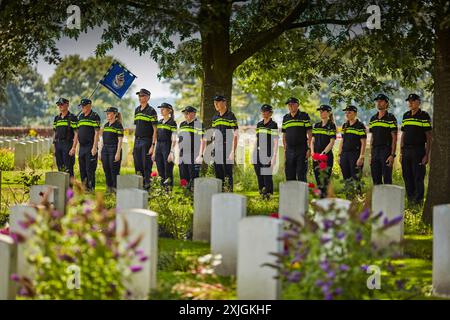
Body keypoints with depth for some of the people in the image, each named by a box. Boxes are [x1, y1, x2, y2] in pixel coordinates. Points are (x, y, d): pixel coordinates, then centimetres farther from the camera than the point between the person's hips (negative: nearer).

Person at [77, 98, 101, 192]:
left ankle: (91, 188, -4)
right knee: (82, 169, 9)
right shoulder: (80, 116, 16)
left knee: (90, 169, -7)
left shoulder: (94, 116, -6)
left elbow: (97, 132, -11)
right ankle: (84, 187, 16)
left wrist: (94, 147, -17)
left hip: (90, 147, -7)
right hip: (82, 147, 7)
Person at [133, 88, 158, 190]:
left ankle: (147, 185, -2)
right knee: (137, 166, 7)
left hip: (146, 141, -7)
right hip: (137, 140, 7)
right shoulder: (137, 110, 14)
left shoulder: (151, 111, -6)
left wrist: (153, 145, -16)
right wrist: (134, 143, 15)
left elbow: (155, 130, -9)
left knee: (146, 165, -6)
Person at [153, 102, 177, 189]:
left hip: (167, 147, -7)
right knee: (160, 171, 8)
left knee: (168, 171, -5)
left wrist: (171, 152, -17)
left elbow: (174, 140, -11)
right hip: (159, 147, 7)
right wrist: (154, 152, 15)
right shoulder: (160, 122, 14)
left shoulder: (172, 123, -7)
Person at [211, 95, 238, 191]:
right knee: (218, 174, 9)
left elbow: (235, 136, -10)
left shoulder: (231, 116, -6)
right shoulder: (214, 117, 14)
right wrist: (212, 151, 13)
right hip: (217, 151, 6)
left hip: (227, 151, -6)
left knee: (228, 174, -5)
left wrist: (233, 152, -16)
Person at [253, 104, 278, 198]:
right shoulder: (259, 124, 14)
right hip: (258, 155, 6)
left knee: (267, 175, -7)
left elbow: (275, 142, -6)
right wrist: (254, 154, 17)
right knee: (259, 175, 5)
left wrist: (274, 156, -12)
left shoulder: (273, 125, -4)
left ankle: (268, 194, -1)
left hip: (267, 155, -6)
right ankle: (261, 193, 12)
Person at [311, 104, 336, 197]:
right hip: (316, 157, 5)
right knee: (318, 178, 6)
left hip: (327, 156, -5)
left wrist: (323, 153, -15)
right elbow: (312, 141, 14)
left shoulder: (331, 126, -3)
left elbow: (332, 142, -9)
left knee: (325, 179, -8)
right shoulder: (316, 126, 13)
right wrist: (313, 153, 0)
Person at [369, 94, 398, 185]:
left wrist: (392, 155, -15)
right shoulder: (373, 119, 14)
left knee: (387, 180, -6)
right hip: (375, 151, 6)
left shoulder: (391, 118, -4)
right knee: (376, 180, 7)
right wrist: (371, 154, 13)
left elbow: (394, 138, -8)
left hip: (386, 151, -6)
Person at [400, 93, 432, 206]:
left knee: (418, 177, -5)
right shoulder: (406, 116, 14)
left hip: (418, 151, -6)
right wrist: (401, 153, 13)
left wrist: (427, 155, -12)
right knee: (407, 177, 7)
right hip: (406, 150, 6)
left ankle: (418, 201, -2)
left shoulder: (424, 116, -3)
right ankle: (410, 200, 14)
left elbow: (429, 137, -6)